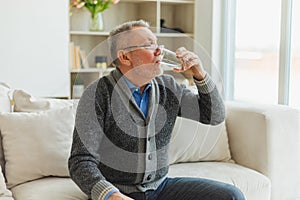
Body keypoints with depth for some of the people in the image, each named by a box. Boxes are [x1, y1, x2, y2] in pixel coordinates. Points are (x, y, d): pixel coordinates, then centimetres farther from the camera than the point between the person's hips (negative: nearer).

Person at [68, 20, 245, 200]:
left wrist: (200, 74, -6)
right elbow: (82, 162, -16)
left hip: (160, 186, 5)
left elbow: (215, 116, 9)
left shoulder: (168, 87, 4)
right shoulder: (98, 95, -12)